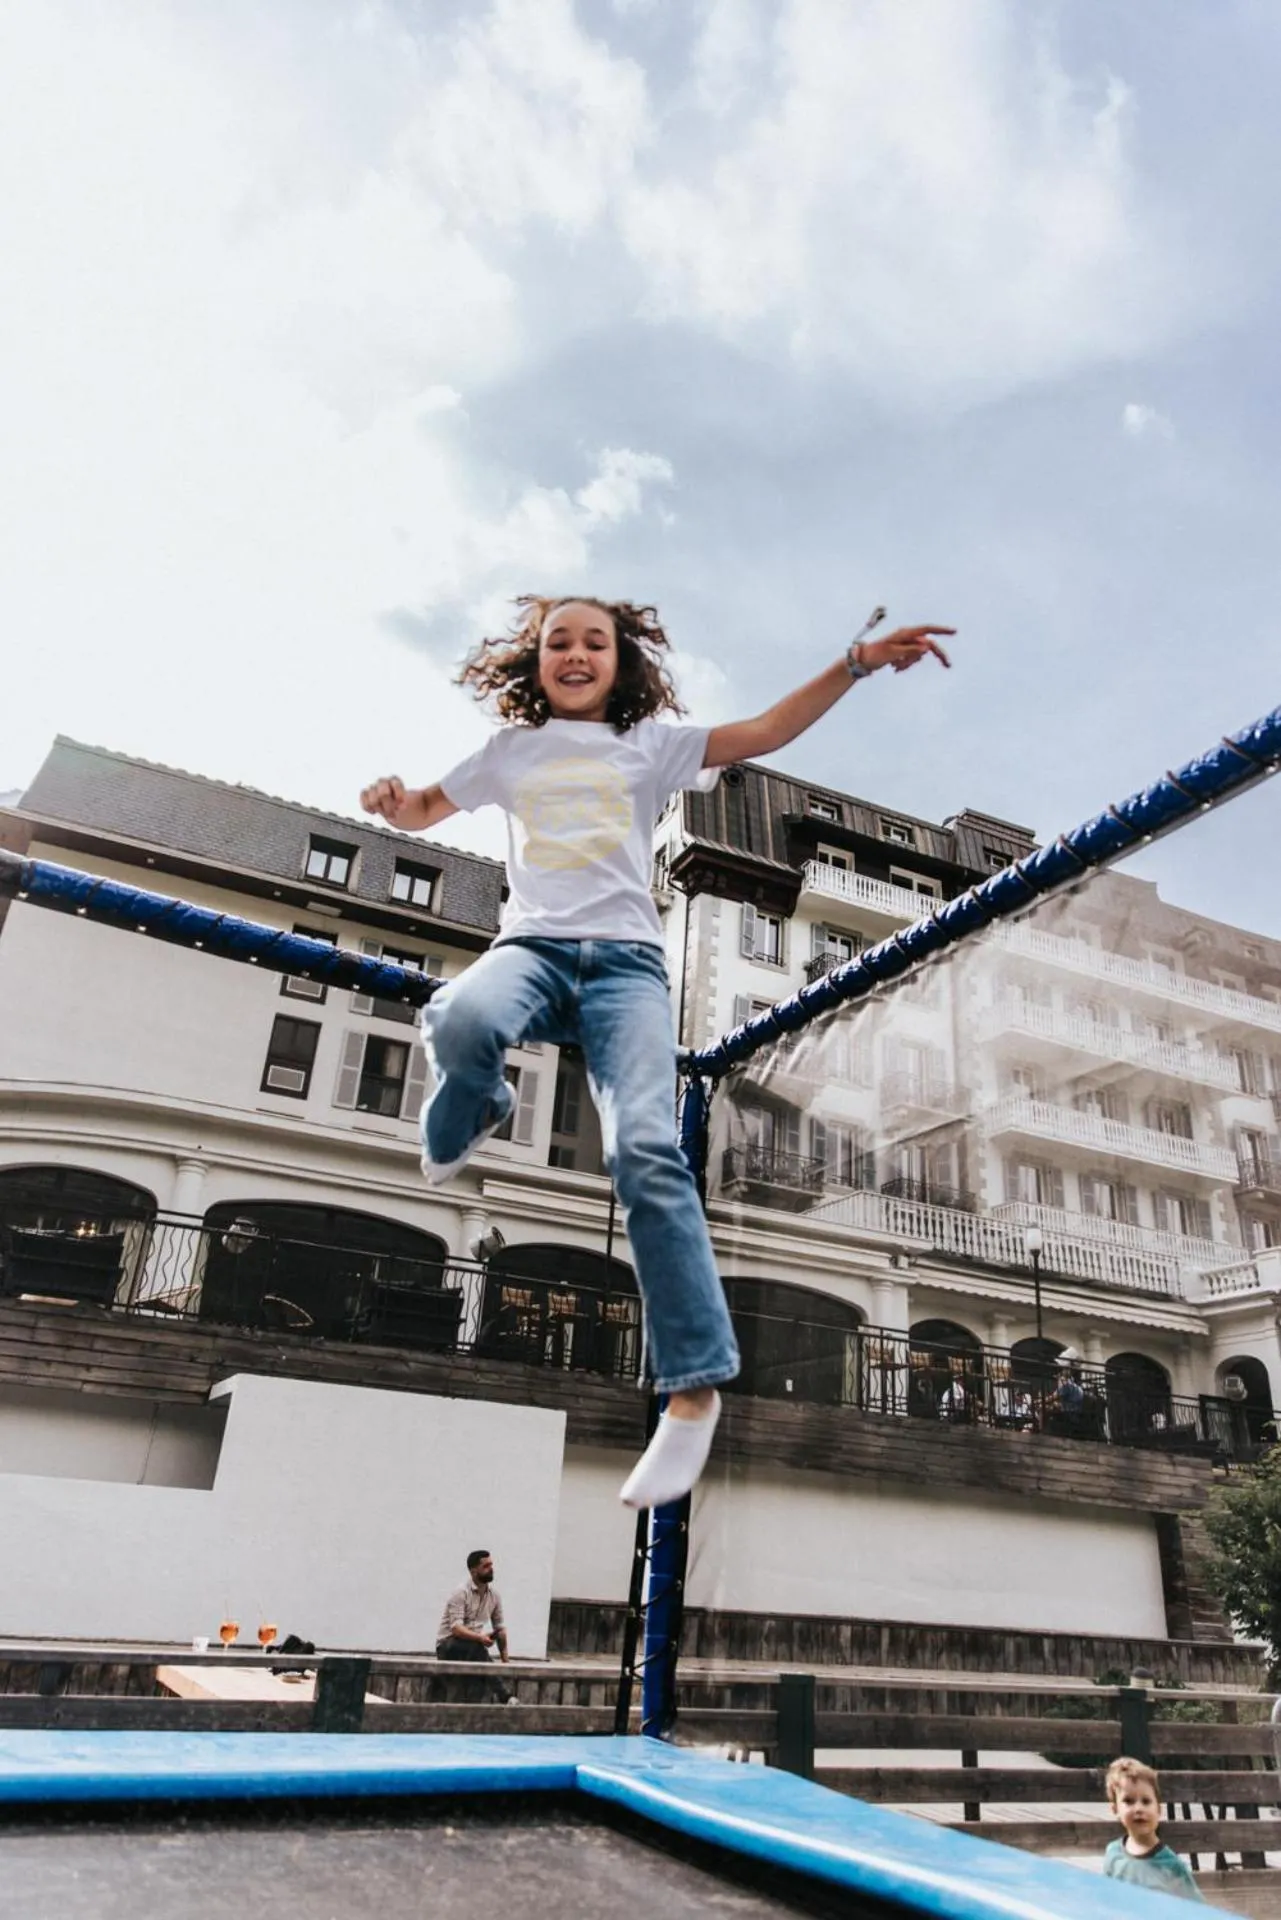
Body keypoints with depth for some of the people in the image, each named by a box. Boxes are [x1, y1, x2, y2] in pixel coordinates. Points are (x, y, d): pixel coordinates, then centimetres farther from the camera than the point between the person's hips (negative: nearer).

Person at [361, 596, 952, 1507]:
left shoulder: (650, 743, 16)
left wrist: (858, 662, -3)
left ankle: (695, 1386, -18)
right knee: (461, 1020, -38)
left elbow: (766, 732, 7)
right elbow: (425, 809, 28)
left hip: (626, 959, -1)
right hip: (533, 946, 1)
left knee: (647, 1152, -23)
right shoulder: (513, 749, 21)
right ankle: (473, 1118, 0)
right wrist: (388, 799, 3)